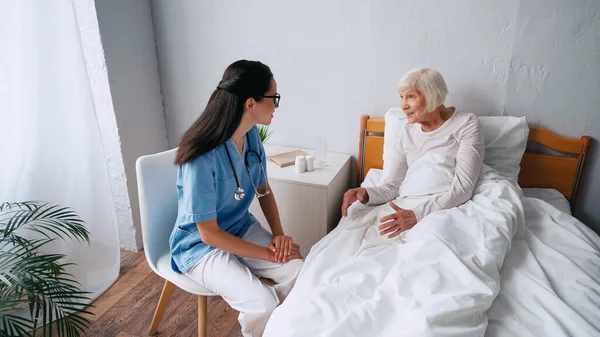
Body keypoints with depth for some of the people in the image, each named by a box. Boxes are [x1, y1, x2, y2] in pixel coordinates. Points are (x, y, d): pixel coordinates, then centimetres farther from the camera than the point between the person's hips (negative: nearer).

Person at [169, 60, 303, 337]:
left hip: (242, 228, 7)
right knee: (263, 305, -25)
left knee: (301, 272, -13)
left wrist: (278, 234, -7)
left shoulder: (252, 136, -7)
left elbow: (264, 189, 7)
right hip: (201, 245, -6)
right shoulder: (203, 159, -30)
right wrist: (269, 254, -18)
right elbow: (209, 234, -22)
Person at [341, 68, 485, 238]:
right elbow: (392, 186, 7)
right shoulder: (408, 133, 12)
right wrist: (366, 194, -15)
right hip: (412, 208, 4)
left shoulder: (467, 124, -3)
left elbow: (463, 187, -14)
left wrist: (418, 215, -27)